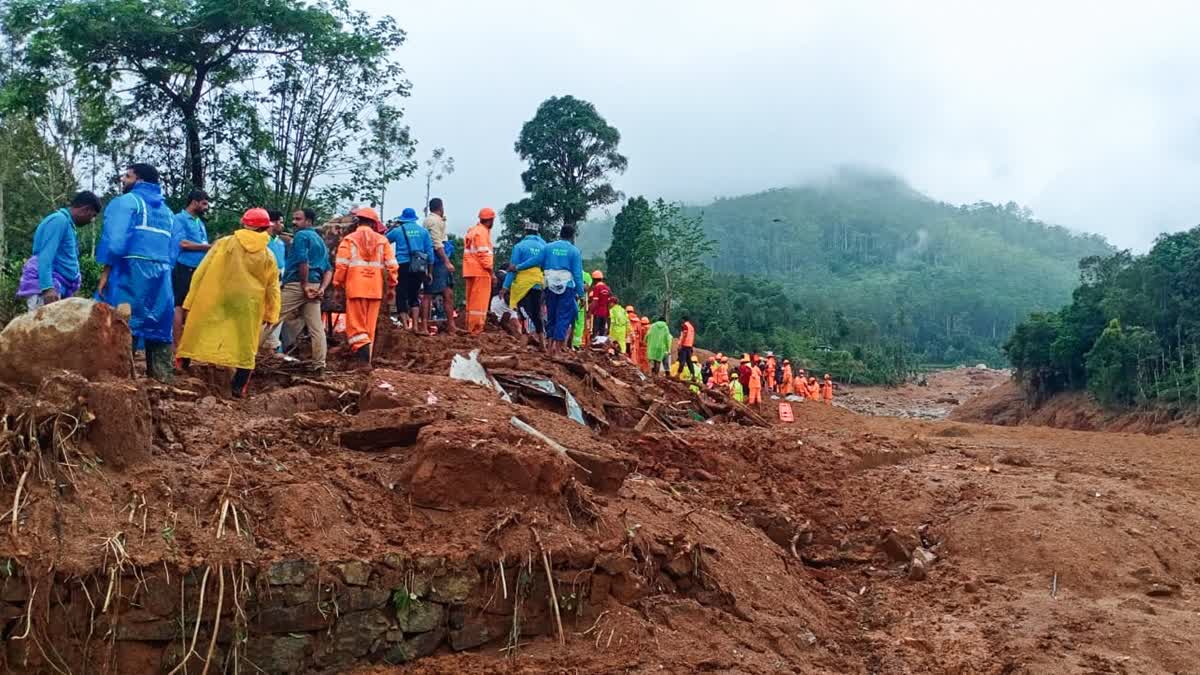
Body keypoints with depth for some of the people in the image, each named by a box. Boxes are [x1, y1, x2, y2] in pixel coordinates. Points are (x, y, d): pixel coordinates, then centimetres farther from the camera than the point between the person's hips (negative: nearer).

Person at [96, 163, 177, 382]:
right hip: (161, 274, 7)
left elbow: (115, 239, -11)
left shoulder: (127, 201, 0)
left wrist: (105, 271, -9)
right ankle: (163, 377, 7)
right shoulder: (166, 210, 22)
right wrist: (162, 271, 17)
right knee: (158, 328, 8)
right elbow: (172, 251, 16)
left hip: (131, 270, -6)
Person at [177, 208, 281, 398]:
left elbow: (201, 273, -1)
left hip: (213, 301, 0)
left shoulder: (224, 243, -1)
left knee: (197, 337, 11)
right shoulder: (268, 256, 3)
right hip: (247, 307, 1)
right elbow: (272, 288, 8)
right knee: (244, 346, 9)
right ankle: (238, 388, 7)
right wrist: (271, 314, 17)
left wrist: (191, 301, 4)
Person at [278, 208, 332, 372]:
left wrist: (305, 285, -14)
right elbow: (328, 269, 17)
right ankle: (319, 365, 2)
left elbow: (303, 261, -18)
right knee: (316, 327, 3)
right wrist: (322, 288, 4)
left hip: (297, 284, -8)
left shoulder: (301, 235, -3)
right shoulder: (320, 240, 23)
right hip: (314, 285, 8)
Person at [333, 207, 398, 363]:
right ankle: (366, 359, 14)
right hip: (375, 289, 2)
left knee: (356, 326, 0)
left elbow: (341, 265, -5)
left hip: (355, 288, -2)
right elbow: (392, 265, 2)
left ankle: (362, 350, -23)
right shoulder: (382, 240, 6)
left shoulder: (349, 239, 1)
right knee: (370, 327, 10)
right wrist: (391, 287, 11)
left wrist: (338, 286, 4)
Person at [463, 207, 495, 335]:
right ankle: (476, 329, -6)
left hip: (470, 271, 9)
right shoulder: (482, 232, -10)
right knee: (480, 301, -6)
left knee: (471, 300, 14)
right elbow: (484, 253, -17)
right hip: (480, 271, -9)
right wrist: (491, 271, -15)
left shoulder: (472, 231, 18)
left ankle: (470, 327, 19)